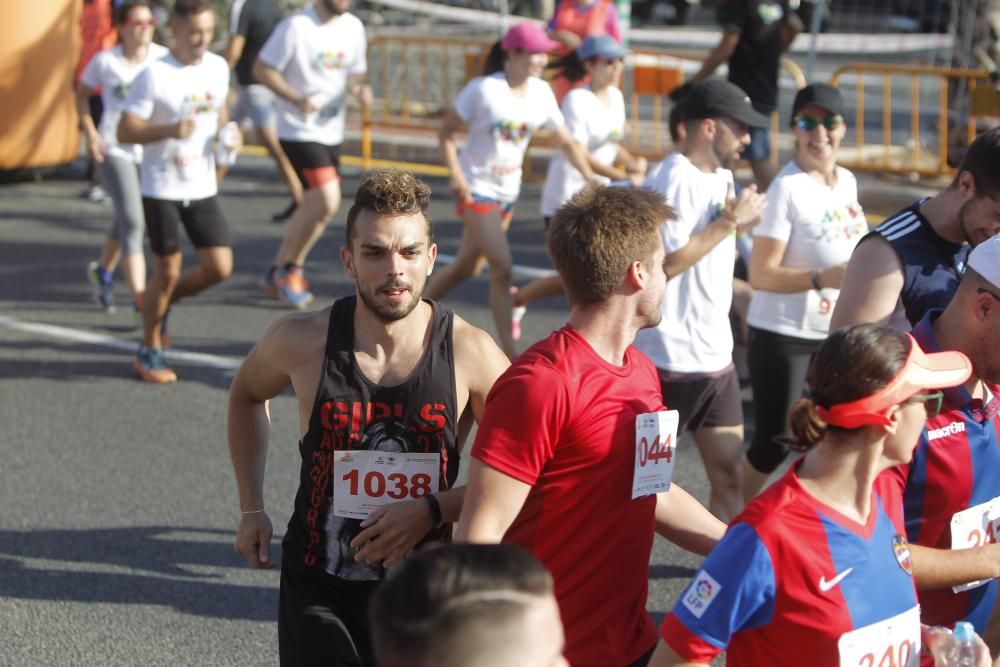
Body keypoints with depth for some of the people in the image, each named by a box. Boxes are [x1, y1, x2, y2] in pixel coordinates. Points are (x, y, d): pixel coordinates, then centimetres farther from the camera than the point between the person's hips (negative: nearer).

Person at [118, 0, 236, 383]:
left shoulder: (218, 68, 3)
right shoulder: (154, 75, -14)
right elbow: (125, 132, -14)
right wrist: (170, 130, -28)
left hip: (203, 189, 5)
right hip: (161, 189, -5)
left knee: (219, 268, -2)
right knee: (168, 271, 0)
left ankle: (163, 301, 27)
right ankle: (149, 353, 19)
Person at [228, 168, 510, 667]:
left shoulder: (471, 354, -13)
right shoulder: (301, 341, -9)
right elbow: (247, 394, 14)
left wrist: (434, 510, -18)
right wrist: (252, 508, 9)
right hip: (318, 591, -1)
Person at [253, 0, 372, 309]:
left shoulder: (353, 26, 5)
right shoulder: (296, 27, -15)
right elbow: (262, 69, -11)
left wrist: (360, 87, -7)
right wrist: (297, 99, -24)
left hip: (332, 132, 7)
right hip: (300, 130, -7)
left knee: (314, 207, 13)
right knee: (327, 201, -16)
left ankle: (278, 273, 28)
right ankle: (288, 268, 3)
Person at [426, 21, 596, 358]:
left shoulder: (541, 93, -2)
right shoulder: (483, 90, -17)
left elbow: (567, 142, 2)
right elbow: (446, 132, -10)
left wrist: (592, 181, -8)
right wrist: (456, 174, -21)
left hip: (508, 191, 6)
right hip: (477, 188, -6)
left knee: (468, 267, 15)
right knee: (502, 267, -14)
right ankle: (507, 352, -8)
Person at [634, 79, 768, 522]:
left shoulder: (722, 177, 12)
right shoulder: (676, 180, -16)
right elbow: (666, 261, -23)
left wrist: (740, 224, 5)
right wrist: (730, 221, -17)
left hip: (716, 355, 9)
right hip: (671, 357, -9)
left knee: (729, 475, 10)